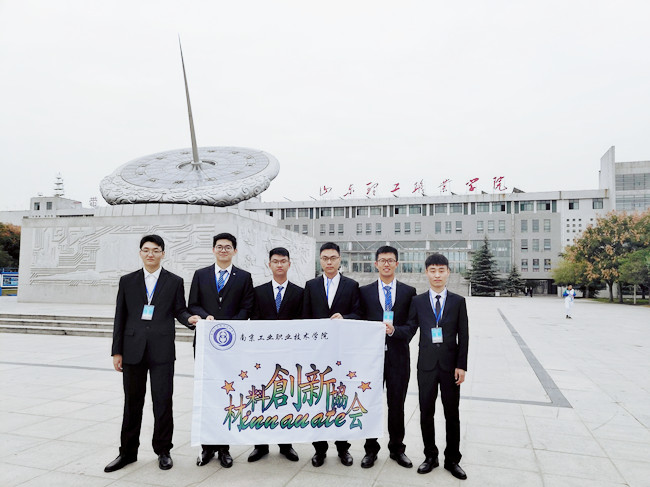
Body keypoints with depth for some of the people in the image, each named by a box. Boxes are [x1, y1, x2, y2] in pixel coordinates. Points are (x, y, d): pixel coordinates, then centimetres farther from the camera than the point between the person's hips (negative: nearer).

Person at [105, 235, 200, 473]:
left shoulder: (174, 282, 5)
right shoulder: (127, 281, 8)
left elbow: (179, 310, 6)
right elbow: (120, 318, 7)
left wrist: (189, 318, -17)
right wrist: (117, 351, 4)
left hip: (162, 351, -2)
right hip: (133, 350, 2)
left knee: (163, 401, 3)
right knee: (132, 402, 12)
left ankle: (163, 450, 19)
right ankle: (128, 452, 26)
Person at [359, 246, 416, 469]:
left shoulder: (409, 291, 5)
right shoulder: (364, 291, 5)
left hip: (398, 355, 0)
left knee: (397, 404, 10)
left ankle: (397, 448, 27)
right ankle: (371, 449, 24)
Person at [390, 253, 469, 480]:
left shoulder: (458, 301, 1)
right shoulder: (418, 301, 4)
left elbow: (463, 336, -1)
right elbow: (410, 330, 2)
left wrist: (461, 365, -6)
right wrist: (393, 329, -18)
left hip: (450, 365, -1)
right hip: (427, 365, 1)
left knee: (452, 414, 8)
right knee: (426, 412, 9)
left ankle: (452, 459, 24)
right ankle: (430, 456, 26)